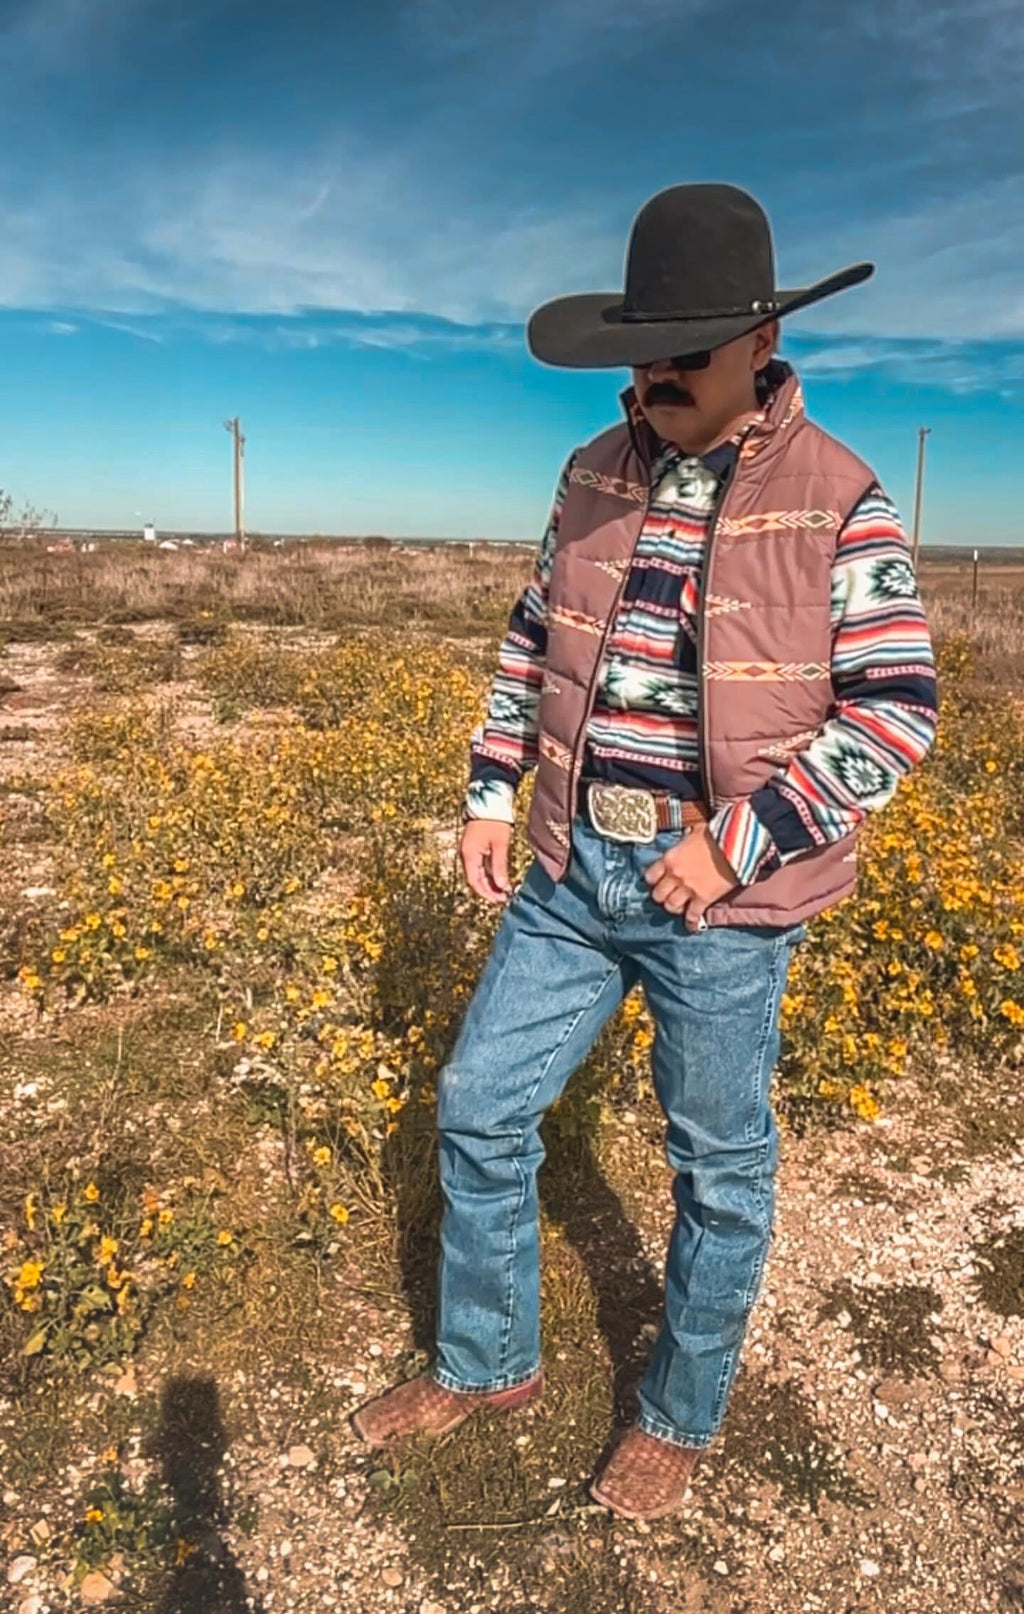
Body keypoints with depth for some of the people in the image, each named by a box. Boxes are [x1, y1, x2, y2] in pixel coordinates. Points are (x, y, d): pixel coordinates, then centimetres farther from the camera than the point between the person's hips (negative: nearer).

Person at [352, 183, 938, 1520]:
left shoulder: (838, 501, -10)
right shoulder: (595, 477, 5)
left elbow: (897, 709, -11)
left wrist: (740, 842, -18)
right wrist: (492, 790, 6)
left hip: (720, 898, -5)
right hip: (573, 872, 5)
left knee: (721, 1169, 12)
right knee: (479, 1106, 12)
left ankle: (681, 1416, 38)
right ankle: (488, 1362, 36)